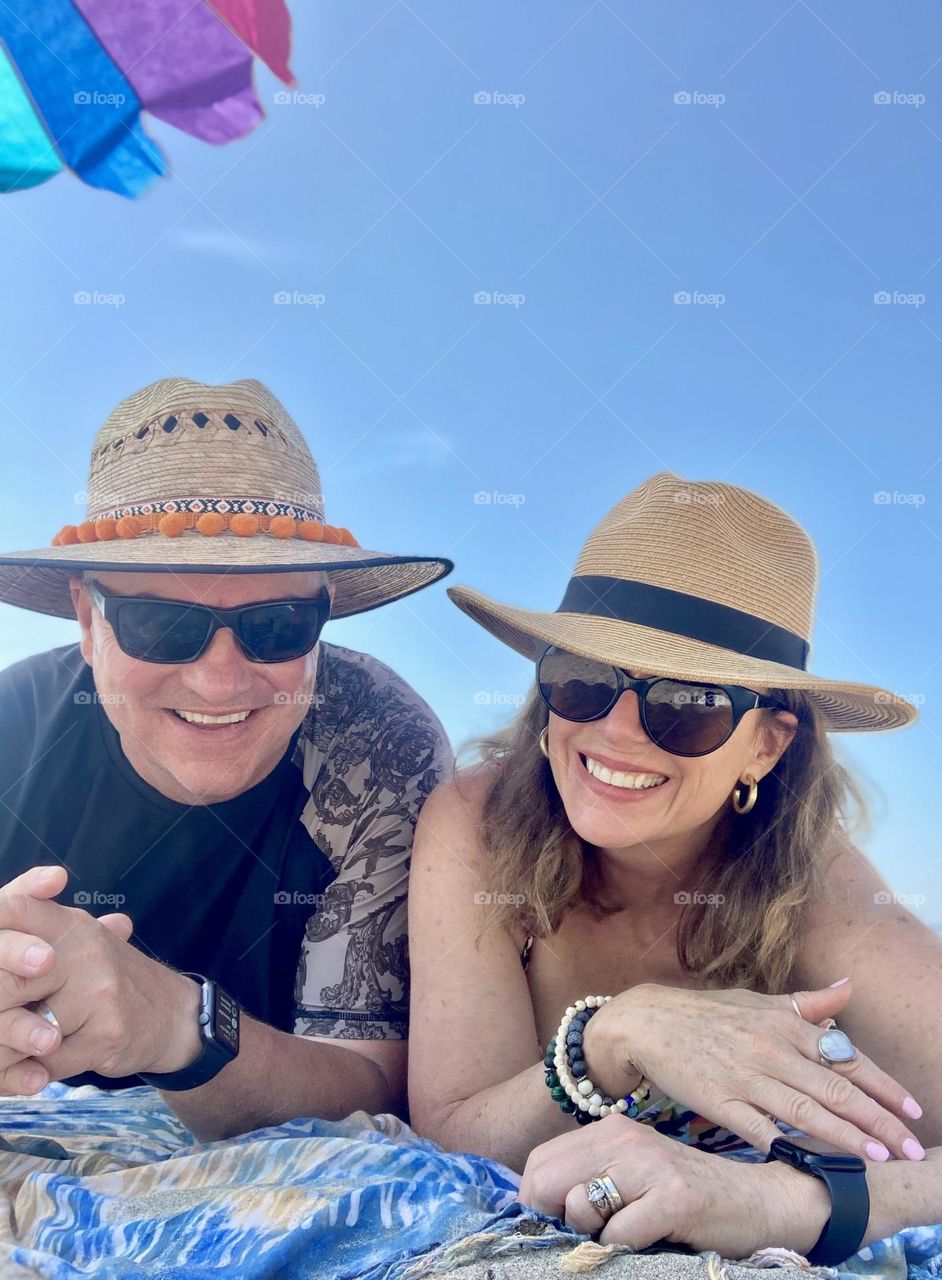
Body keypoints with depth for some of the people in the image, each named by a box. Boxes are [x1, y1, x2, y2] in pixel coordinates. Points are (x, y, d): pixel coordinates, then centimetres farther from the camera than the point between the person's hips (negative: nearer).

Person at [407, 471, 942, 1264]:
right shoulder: (473, 826, -20)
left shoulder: (811, 888, -22)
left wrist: (792, 1202, -49)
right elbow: (444, 1143, -21)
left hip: (753, 1260, 1)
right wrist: (618, 1039, -38)